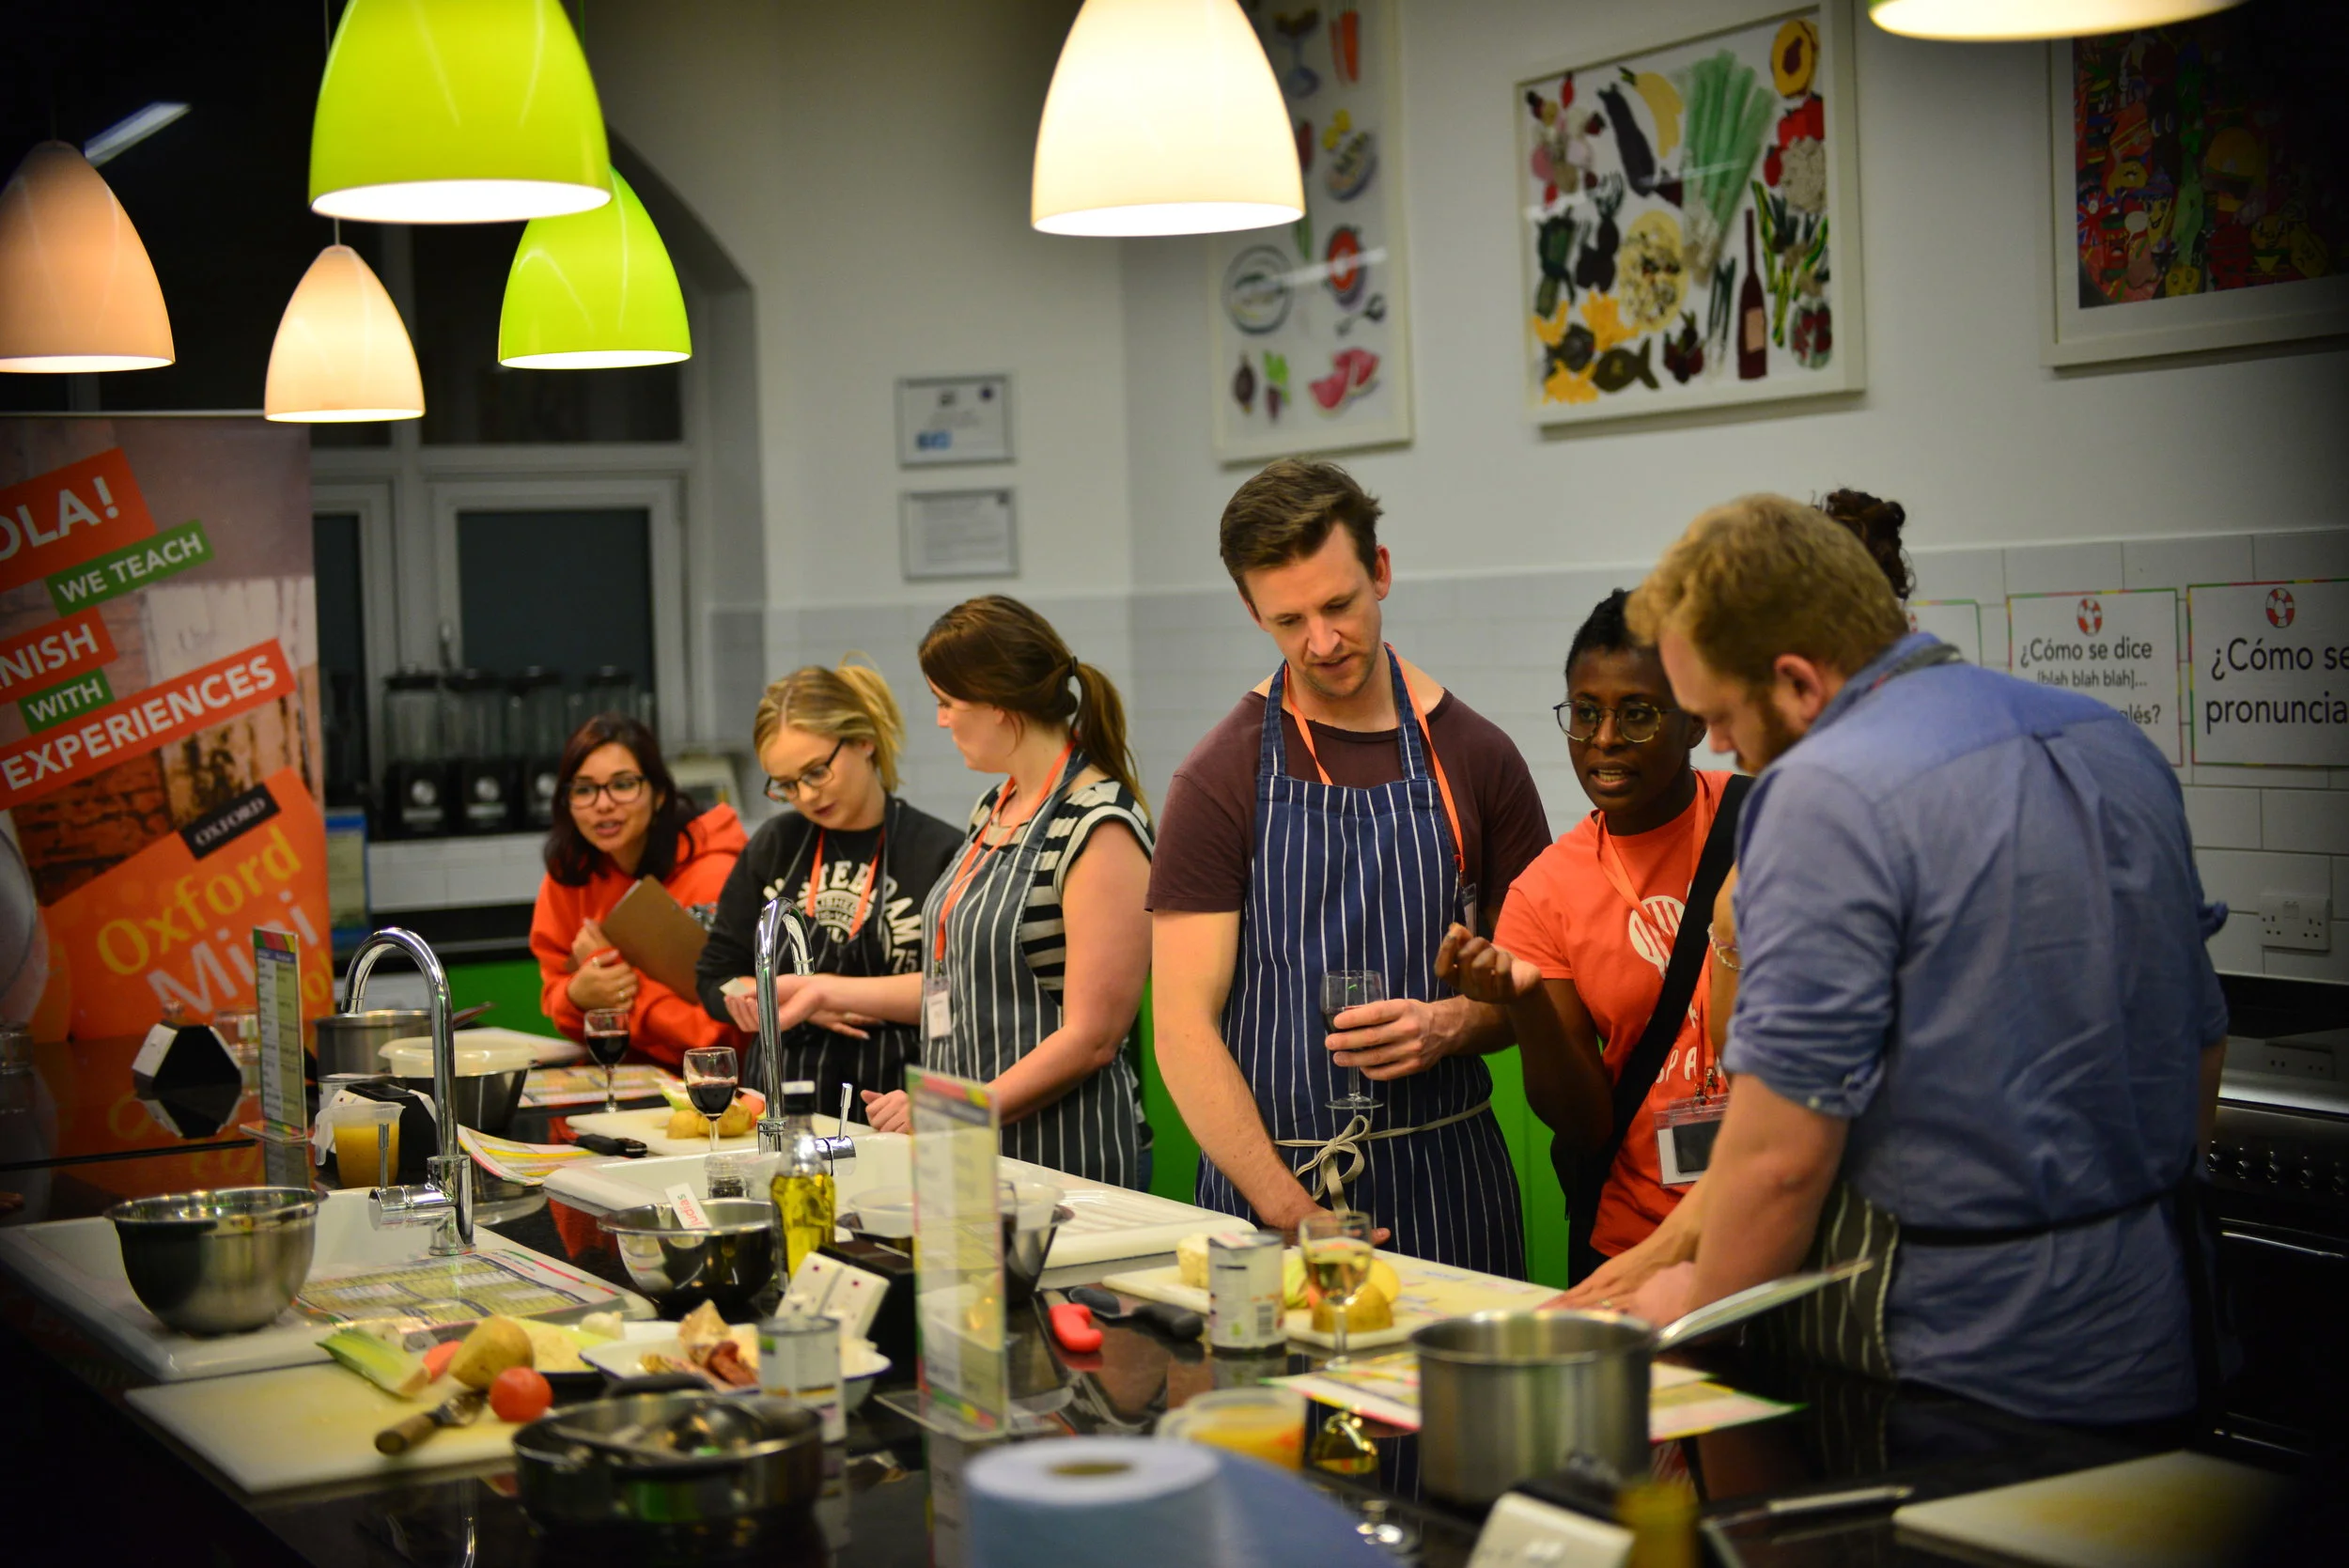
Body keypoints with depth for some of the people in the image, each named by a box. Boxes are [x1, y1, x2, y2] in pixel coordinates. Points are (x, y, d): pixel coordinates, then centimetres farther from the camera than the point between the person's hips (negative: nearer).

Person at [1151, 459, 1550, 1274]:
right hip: (1268, 1178, -2)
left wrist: (1453, 1024, -12)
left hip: (1446, 1175, 2)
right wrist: (1291, 1212, -17)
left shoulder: (1473, 756, 4)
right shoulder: (1220, 778, -4)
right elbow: (1184, 1028, -8)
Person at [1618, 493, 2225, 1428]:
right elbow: (2201, 1054, 16)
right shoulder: (2111, 742, 8)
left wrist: (1695, 1310, -3)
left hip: (1957, 1369, -8)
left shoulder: (1830, 797, -19)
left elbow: (1783, 1153, -20)